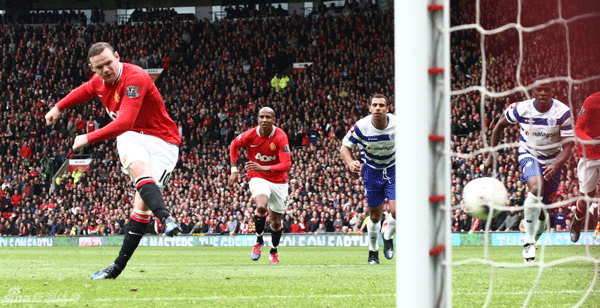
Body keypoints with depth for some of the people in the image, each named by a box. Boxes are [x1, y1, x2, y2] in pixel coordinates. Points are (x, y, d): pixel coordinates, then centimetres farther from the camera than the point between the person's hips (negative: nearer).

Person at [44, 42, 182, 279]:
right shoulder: (99, 80, 2)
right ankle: (166, 218, -48)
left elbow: (125, 122, -31)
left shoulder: (135, 78, -23)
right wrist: (59, 107, 41)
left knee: (142, 203, -16)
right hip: (130, 137, 5)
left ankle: (119, 266, -16)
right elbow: (86, 90, 31)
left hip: (161, 141, -4)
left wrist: (89, 138, -27)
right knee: (139, 167, -32)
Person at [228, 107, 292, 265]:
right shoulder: (250, 135, -14)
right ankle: (259, 241, -6)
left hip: (278, 180, 1)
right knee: (261, 207, -31)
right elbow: (234, 145, 9)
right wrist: (234, 169, 4)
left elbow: (286, 164, -27)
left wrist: (263, 168, -40)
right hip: (258, 178, -1)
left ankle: (274, 251, 38)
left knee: (276, 222, 10)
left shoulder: (280, 137, -19)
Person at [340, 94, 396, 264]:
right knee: (375, 216, 4)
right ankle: (373, 250, 27)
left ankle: (388, 238, 18)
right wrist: (350, 162, -27)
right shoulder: (361, 126, -19)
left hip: (393, 169, 0)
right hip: (371, 171, 0)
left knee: (397, 211, -14)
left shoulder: (397, 124, -16)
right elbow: (345, 146, -8)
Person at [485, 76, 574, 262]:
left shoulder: (563, 112, -17)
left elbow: (568, 145, -17)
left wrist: (555, 166, -35)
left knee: (543, 208, 5)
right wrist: (491, 154, 3)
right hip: (529, 155, -2)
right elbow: (500, 126, 3)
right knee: (536, 187, -32)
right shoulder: (521, 109, -16)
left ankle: (532, 241, 33)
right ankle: (529, 241, -26)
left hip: (552, 160, 2)